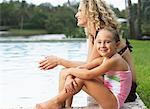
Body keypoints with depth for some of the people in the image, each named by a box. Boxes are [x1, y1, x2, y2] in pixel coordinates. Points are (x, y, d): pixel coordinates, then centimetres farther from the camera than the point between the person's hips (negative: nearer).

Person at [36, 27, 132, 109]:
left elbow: (88, 75, -28)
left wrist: (70, 70, -12)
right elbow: (81, 68, 0)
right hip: (108, 96, 9)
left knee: (82, 78, -17)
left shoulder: (114, 60, -22)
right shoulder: (103, 59, 6)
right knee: (80, 74, 6)